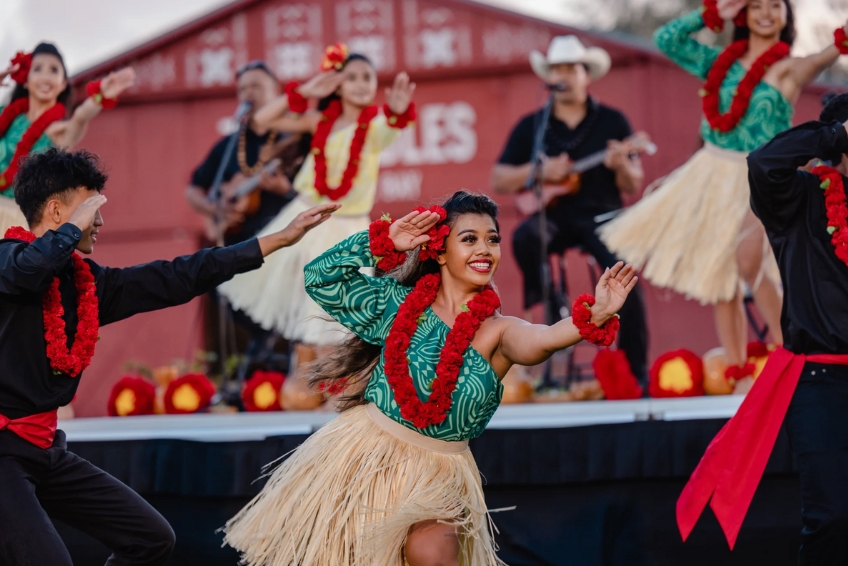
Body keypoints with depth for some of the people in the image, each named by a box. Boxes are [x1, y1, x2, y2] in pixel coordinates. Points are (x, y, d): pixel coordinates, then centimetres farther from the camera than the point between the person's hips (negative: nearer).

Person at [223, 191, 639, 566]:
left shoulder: (498, 332, -6)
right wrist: (386, 243, -8)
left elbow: (543, 340, -28)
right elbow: (320, 276, 2)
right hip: (365, 454, 2)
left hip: (436, 474, -2)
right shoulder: (402, 303, 0)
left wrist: (594, 316, -48)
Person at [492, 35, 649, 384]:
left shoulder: (612, 122, 7)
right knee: (525, 237, -34)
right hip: (553, 214, 1)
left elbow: (633, 188, 5)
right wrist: (539, 170, -11)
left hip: (601, 214, -1)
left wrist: (621, 165, -18)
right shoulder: (531, 126, 9)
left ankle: (637, 369, -17)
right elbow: (499, 180, 6)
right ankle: (546, 303, -12)